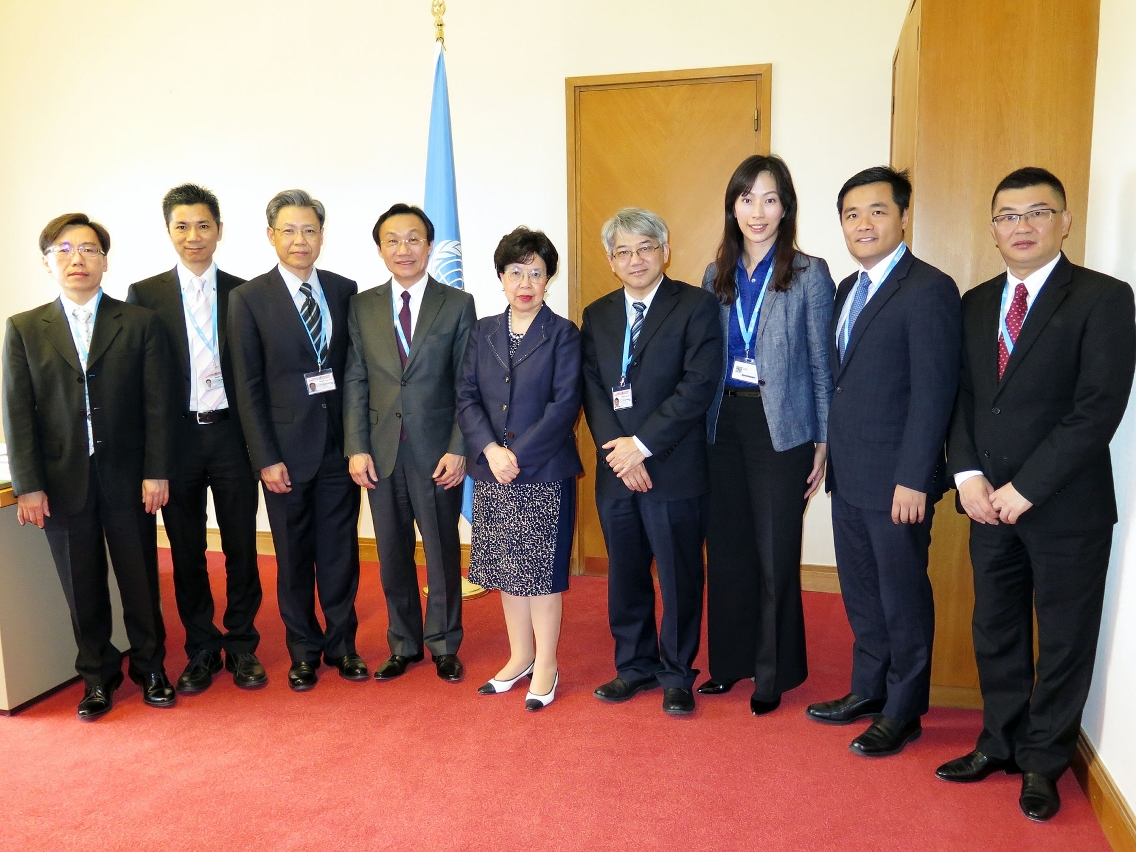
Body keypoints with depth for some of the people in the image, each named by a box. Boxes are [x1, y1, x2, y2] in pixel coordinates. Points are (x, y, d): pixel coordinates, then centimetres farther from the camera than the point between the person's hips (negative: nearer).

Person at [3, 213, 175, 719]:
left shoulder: (140, 323, 3)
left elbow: (156, 404, -1)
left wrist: (156, 472, -7)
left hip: (127, 477, -1)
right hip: (62, 481, 1)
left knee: (141, 582, 8)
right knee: (83, 588, 10)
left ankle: (149, 668, 26)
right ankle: (97, 677, 27)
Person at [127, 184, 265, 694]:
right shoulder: (145, 294, 3)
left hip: (231, 436, 0)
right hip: (175, 438, 0)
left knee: (241, 547, 7)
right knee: (187, 551, 10)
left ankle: (241, 646, 23)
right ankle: (201, 650, 25)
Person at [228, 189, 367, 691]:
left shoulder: (344, 290, 6)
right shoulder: (249, 298, -2)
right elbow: (248, 386, -4)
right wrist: (266, 458, -9)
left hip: (340, 444, 2)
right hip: (287, 448, -2)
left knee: (341, 551, 10)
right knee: (294, 556, 9)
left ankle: (341, 644, 26)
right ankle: (304, 652, 26)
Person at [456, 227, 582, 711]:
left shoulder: (563, 334, -2)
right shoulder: (484, 332, 10)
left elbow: (565, 404, -11)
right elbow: (466, 397, 4)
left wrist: (518, 455, -16)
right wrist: (490, 450, -11)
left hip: (545, 474, -4)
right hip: (492, 474, 4)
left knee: (542, 571, 2)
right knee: (507, 570, 13)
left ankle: (545, 667, 17)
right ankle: (520, 658, 29)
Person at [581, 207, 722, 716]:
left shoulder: (696, 306, -3)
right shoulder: (596, 316, 13)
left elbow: (700, 385, -13)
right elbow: (592, 389, 5)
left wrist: (642, 443, -16)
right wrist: (616, 449, -11)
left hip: (674, 469, -4)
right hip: (615, 469, 5)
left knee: (679, 578, 6)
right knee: (625, 575, 14)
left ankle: (677, 674, 23)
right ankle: (635, 665, 31)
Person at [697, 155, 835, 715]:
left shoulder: (810, 274, -3)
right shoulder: (717, 275, 8)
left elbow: (821, 364, -3)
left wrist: (823, 444, -5)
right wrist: (702, 429, 6)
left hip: (780, 428, -4)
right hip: (723, 423, 4)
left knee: (775, 553, 4)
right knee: (725, 546, 10)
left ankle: (773, 673, 21)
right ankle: (729, 659, 27)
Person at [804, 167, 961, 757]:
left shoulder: (929, 289, -12)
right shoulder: (848, 289, 13)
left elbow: (933, 392, -17)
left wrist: (913, 480, -19)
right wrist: (831, 451, 10)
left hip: (895, 478, -8)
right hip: (848, 473, 8)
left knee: (903, 596, 7)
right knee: (860, 591, 18)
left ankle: (903, 712, 23)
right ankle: (869, 690, 34)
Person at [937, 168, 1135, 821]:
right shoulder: (976, 304, 10)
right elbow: (961, 397, 9)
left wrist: (1026, 488, -16)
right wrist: (968, 475, -6)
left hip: (1067, 505, -4)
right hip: (989, 501, 5)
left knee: (1064, 641, 9)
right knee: (996, 632, 14)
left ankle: (1042, 763, 26)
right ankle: (1001, 744, 32)